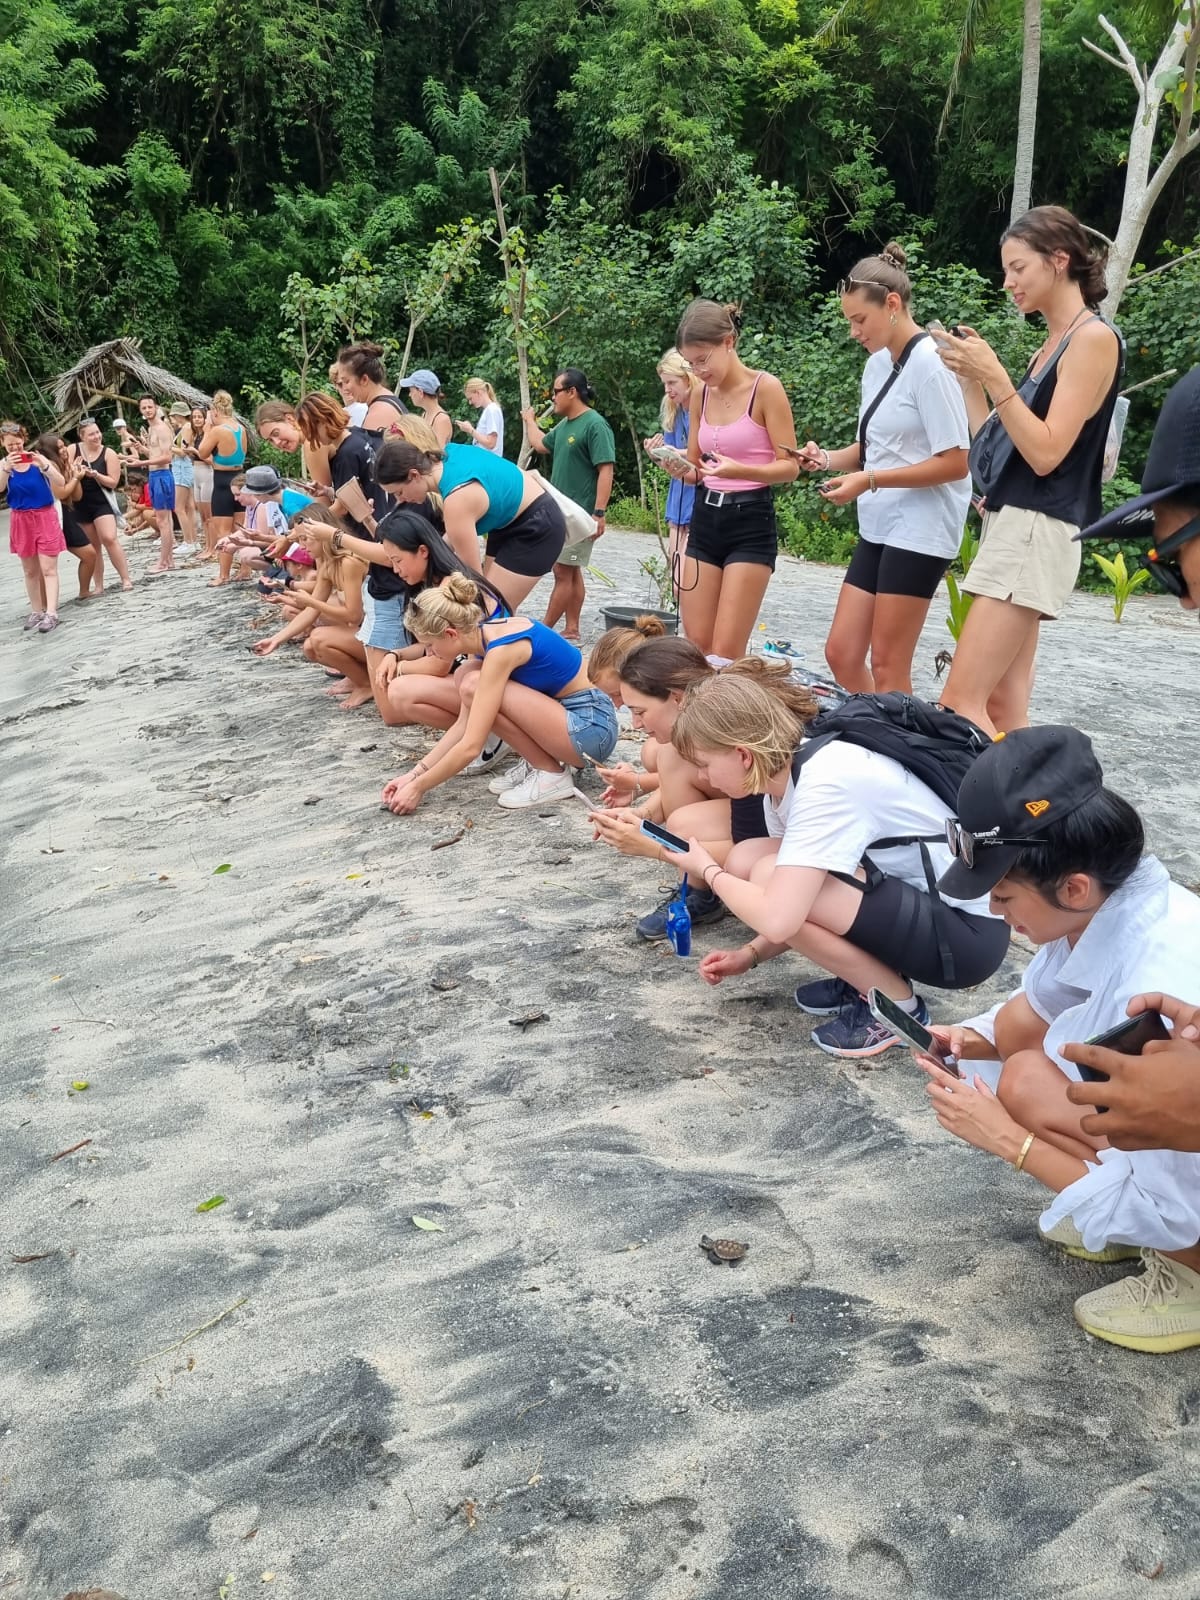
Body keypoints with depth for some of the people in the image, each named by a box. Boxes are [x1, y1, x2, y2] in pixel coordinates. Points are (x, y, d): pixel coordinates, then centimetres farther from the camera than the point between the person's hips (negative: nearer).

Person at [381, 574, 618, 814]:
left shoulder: (499, 650, -23)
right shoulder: (488, 636, 4)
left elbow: (471, 746, -24)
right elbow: (464, 724, 9)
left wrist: (418, 787, -13)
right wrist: (415, 773, 5)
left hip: (591, 727, -9)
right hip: (572, 714, 9)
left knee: (474, 687, -19)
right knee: (469, 682, 3)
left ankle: (552, 775, -6)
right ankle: (541, 761, 7)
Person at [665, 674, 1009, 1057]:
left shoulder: (825, 783, -26)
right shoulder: (785, 777, 2)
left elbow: (778, 921, -32)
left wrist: (709, 872, -15)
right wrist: (749, 954, 1)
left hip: (968, 931, -9)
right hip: (914, 900, 9)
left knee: (770, 879, -25)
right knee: (745, 860, -2)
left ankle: (898, 1007, -5)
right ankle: (869, 979, 10)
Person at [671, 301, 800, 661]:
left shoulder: (766, 388, -9)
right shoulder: (700, 394, 8)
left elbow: (790, 466, -10)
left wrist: (739, 470, -28)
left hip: (751, 523, -6)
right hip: (705, 518, 6)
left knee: (725, 652, -9)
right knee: (696, 645, 4)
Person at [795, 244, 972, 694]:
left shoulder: (930, 363, -14)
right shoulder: (877, 363, 12)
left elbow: (955, 463, -18)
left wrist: (869, 481, -21)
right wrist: (829, 459, 3)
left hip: (919, 531, -8)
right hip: (877, 528, 8)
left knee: (887, 667, -4)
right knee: (841, 652, 8)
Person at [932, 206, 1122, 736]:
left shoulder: (1093, 337, -7)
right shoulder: (1051, 346, 19)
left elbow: (1046, 453, -15)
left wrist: (995, 375, -18)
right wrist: (970, 379, 10)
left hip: (1036, 530, -9)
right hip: (1009, 522, 9)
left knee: (961, 702, -16)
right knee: (1002, 704, 4)